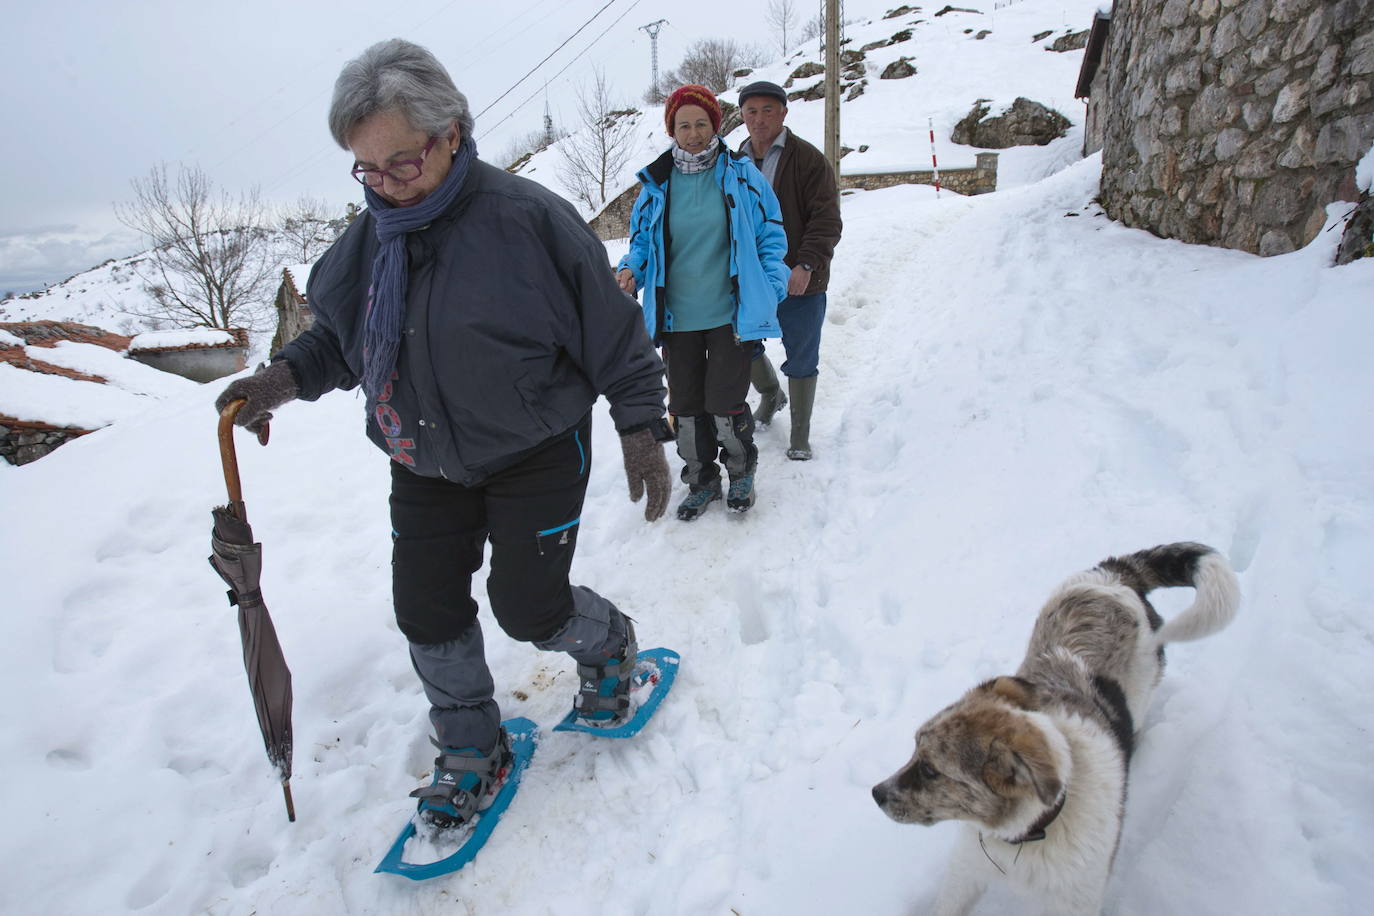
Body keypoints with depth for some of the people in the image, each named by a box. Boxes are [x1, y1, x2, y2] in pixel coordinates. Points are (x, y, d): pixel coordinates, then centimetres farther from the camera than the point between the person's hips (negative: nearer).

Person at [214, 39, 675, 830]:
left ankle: (609, 643, 37)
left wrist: (641, 428, -12)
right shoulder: (369, 239, 0)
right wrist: (289, 376, -4)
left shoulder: (527, 217, -18)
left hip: (536, 456, -6)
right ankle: (471, 750, 33)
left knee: (529, 609, 1)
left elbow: (612, 328, -13)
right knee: (427, 612, 9)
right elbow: (341, 334, 15)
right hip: (426, 466, 6)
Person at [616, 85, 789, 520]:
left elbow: (770, 235, 4)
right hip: (676, 317, 3)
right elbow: (642, 240, 12)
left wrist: (770, 288, -6)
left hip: (730, 315, -3)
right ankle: (701, 481, 31)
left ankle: (742, 472, 26)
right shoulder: (656, 183, 4)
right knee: (685, 406, 11)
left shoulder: (741, 174, -1)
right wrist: (631, 271, -9)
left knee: (725, 404, -3)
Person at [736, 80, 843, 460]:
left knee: (801, 361, 5)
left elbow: (826, 221, -14)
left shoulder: (808, 159, -8)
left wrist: (806, 265, -27)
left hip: (800, 283, -5)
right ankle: (770, 394, 47)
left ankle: (800, 435, 22)